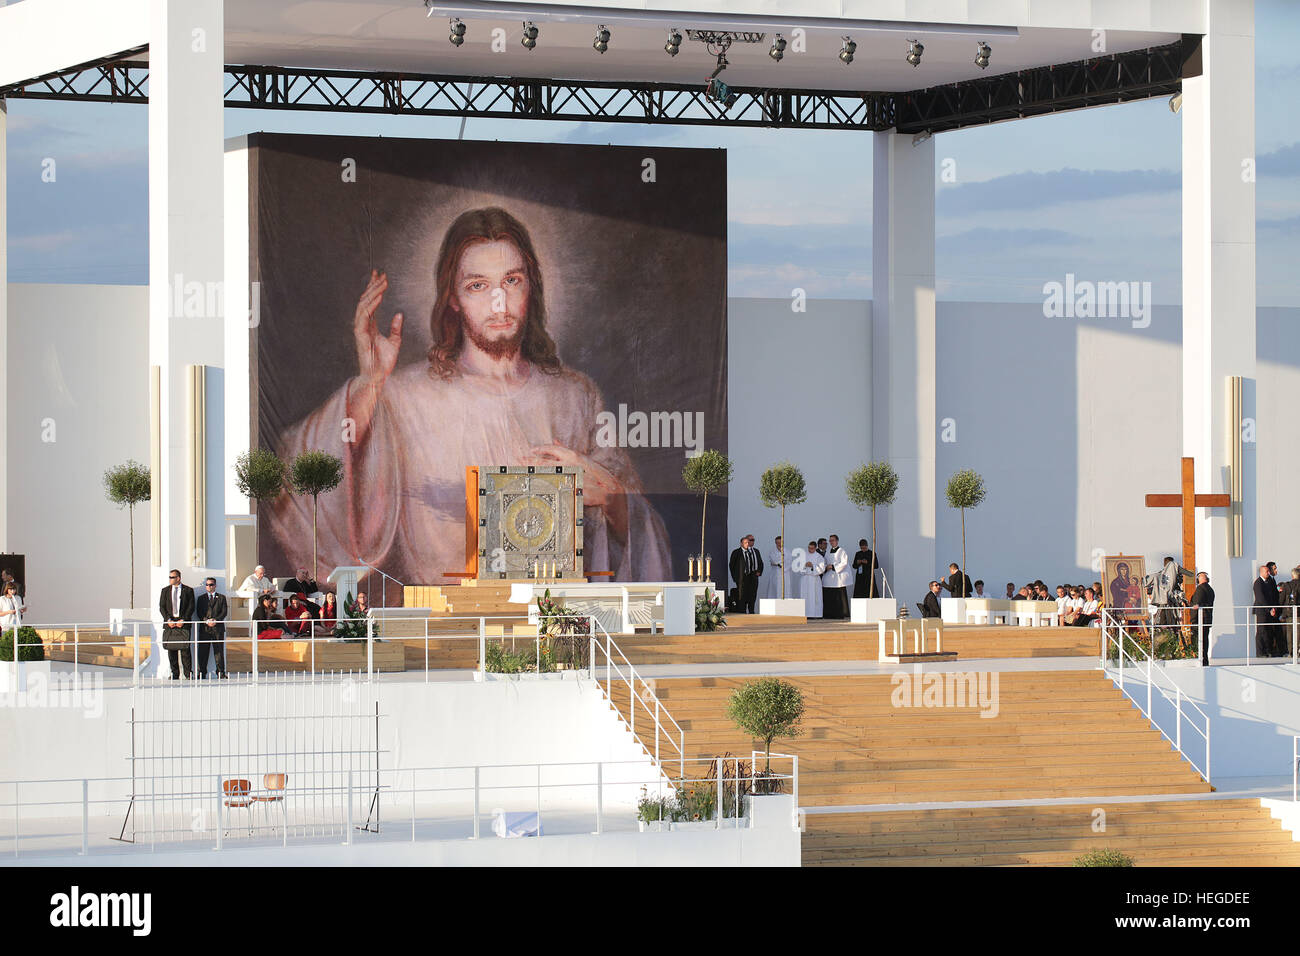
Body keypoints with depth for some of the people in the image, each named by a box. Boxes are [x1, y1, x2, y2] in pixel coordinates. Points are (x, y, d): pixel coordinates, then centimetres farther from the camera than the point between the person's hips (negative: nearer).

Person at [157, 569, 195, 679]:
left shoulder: (188, 590, 5)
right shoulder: (165, 591, 14)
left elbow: (191, 607, 2)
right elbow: (162, 607, 9)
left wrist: (183, 620, -9)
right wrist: (168, 620, -5)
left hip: (183, 623, -3)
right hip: (169, 624, 3)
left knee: (185, 649, -9)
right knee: (171, 649, 1)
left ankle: (188, 674, -4)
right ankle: (175, 674, 6)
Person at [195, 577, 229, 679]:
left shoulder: (222, 598, 12)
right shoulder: (201, 598, 15)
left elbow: (224, 612, 3)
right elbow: (199, 613, 6)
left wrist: (216, 620, -12)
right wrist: (206, 621, -11)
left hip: (218, 628, -1)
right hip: (204, 628, 1)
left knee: (219, 651, -2)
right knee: (203, 651, -2)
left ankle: (220, 673, 1)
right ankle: (202, 673, 1)